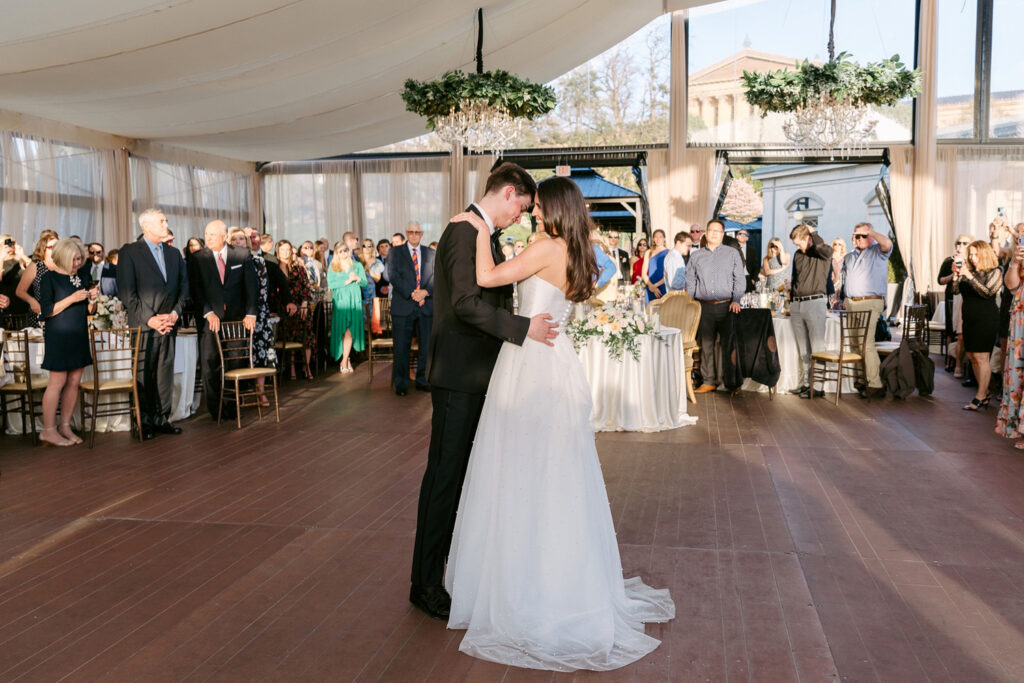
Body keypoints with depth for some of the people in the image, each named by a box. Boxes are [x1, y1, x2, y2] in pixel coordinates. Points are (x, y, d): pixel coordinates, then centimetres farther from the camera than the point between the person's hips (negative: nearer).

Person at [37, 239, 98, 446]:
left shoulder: (79, 277, 13)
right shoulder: (49, 277, -5)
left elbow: (88, 311, 19)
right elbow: (46, 311, -11)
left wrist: (92, 299, -2)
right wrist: (72, 298, -18)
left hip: (79, 336, 6)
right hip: (59, 337, -6)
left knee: (74, 382, 6)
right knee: (58, 382, -5)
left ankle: (65, 427, 14)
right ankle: (48, 431, 2)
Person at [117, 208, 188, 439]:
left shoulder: (174, 253, 16)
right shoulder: (129, 252, -2)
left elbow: (183, 286, 14)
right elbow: (127, 292, -8)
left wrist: (175, 313, -2)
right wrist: (149, 318, -14)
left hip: (168, 324, 5)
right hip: (143, 326, -5)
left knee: (165, 374, 7)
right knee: (143, 376, -1)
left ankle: (162, 420, 16)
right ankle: (144, 423, 7)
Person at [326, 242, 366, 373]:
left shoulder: (357, 265, 16)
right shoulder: (332, 267, 11)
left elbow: (365, 283, 11)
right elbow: (330, 284, -4)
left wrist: (358, 278, -10)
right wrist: (347, 281, -9)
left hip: (354, 301, 1)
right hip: (340, 302, -1)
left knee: (350, 330, -6)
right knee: (342, 330, -7)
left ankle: (344, 361, -1)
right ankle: (346, 360, 0)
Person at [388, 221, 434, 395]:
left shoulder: (430, 253, 13)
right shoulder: (395, 252, 6)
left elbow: (435, 276, 6)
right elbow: (394, 276, -5)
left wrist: (425, 292, -12)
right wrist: (411, 294, -14)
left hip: (426, 306, 3)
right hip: (403, 306, -2)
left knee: (426, 345, 5)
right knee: (402, 347, 0)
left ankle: (422, 380, 17)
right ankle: (401, 384, 9)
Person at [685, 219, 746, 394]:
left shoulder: (732, 254, 8)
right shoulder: (696, 256, 13)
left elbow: (740, 279, 3)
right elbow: (690, 282, 15)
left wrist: (736, 300, -9)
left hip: (726, 306, -2)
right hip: (705, 307, 2)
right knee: (706, 344, 1)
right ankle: (708, 381, 7)